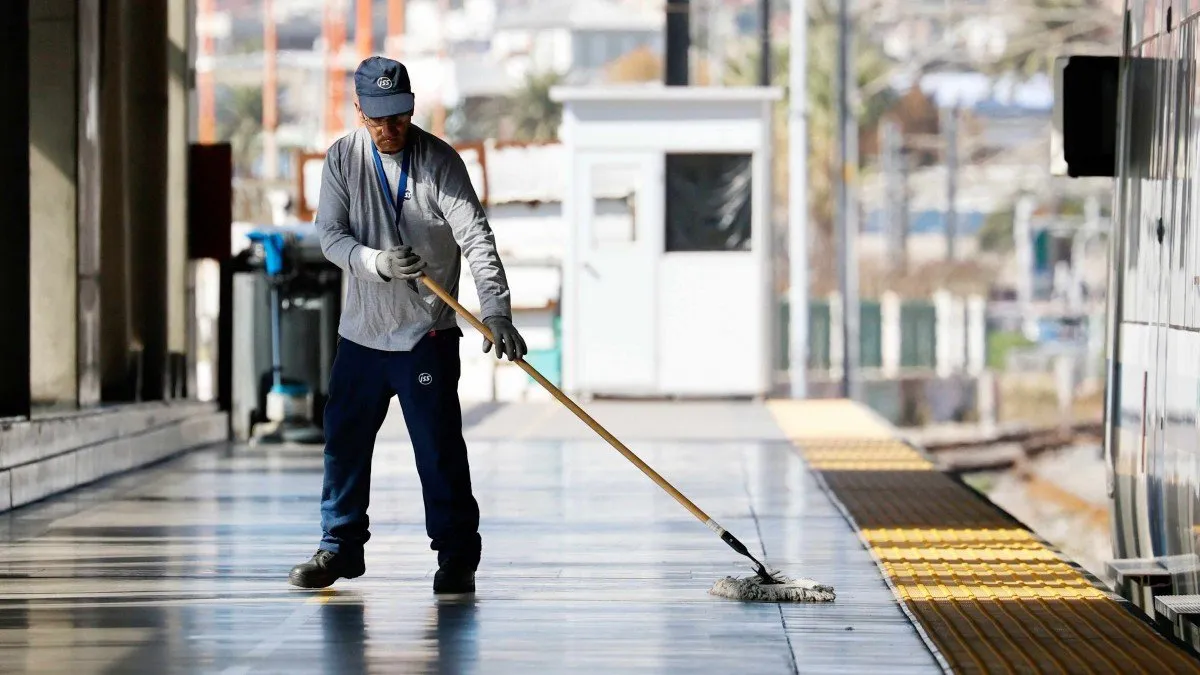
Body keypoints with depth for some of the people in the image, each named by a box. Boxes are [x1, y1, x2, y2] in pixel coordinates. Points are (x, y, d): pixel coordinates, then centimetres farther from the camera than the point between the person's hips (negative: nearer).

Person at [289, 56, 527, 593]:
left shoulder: (439, 161, -9)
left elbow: (475, 237, -18)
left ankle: (457, 555, 4)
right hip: (360, 331, 4)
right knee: (344, 441, 11)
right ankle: (341, 546, 25)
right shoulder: (342, 158, 1)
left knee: (440, 447, -5)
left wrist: (496, 311, -30)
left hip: (426, 333, -4)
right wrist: (378, 262, -26)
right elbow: (331, 234, -5)